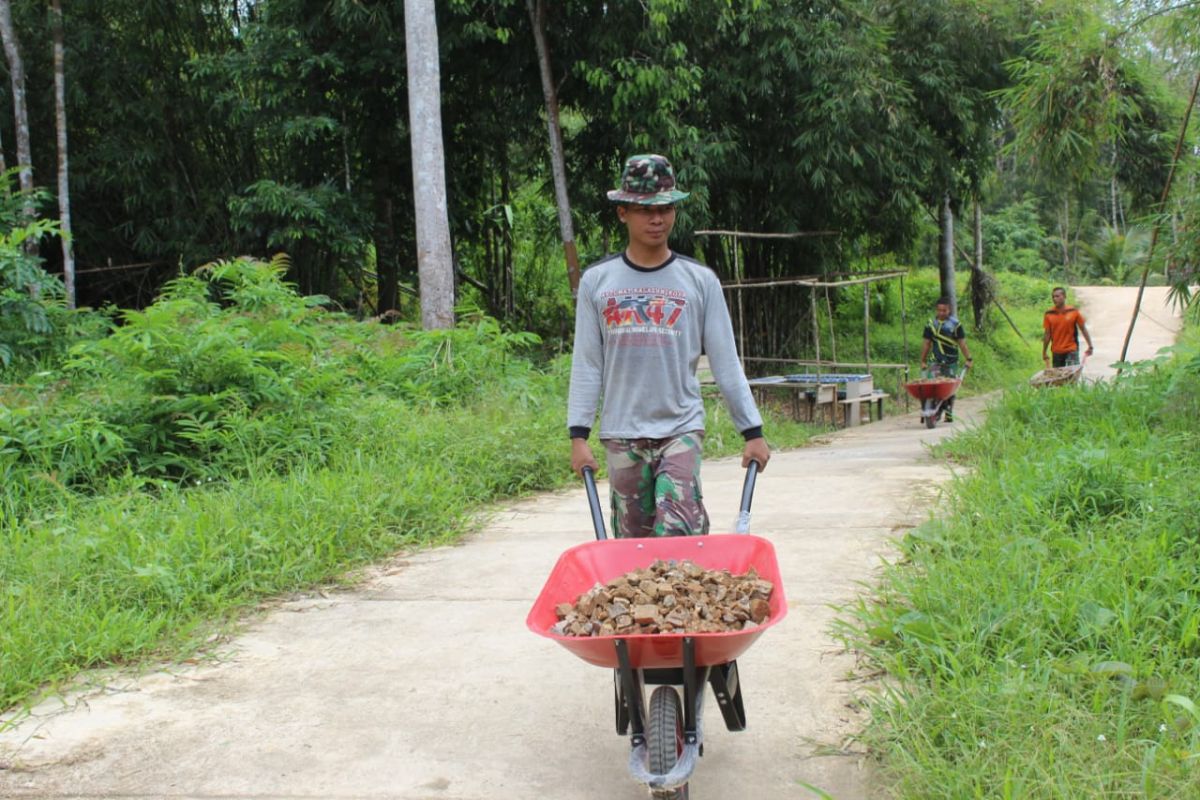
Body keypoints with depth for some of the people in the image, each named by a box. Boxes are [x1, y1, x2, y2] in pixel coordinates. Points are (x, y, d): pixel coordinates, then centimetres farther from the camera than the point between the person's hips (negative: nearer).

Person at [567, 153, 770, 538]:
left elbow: (726, 363, 4)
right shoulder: (597, 281, 5)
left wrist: (752, 431, 1)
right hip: (622, 434, 1)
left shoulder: (699, 280, 3)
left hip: (682, 428, -1)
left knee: (678, 533, -14)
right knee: (632, 539, 7)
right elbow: (586, 365, 5)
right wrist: (578, 435, -1)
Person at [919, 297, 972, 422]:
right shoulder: (931, 324, 4)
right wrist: (923, 361, 11)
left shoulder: (955, 324, -1)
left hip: (951, 361, -1)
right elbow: (926, 344, 10)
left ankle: (949, 413, 12)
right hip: (937, 361, 1)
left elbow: (962, 343, 2)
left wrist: (968, 359, -1)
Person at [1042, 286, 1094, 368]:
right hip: (1056, 352, 2)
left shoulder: (1073, 312, -3)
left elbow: (1083, 329, 2)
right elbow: (1047, 334, 4)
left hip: (1071, 350, -2)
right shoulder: (1049, 315, 0)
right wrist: (1044, 353, 4)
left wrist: (1090, 346, 0)